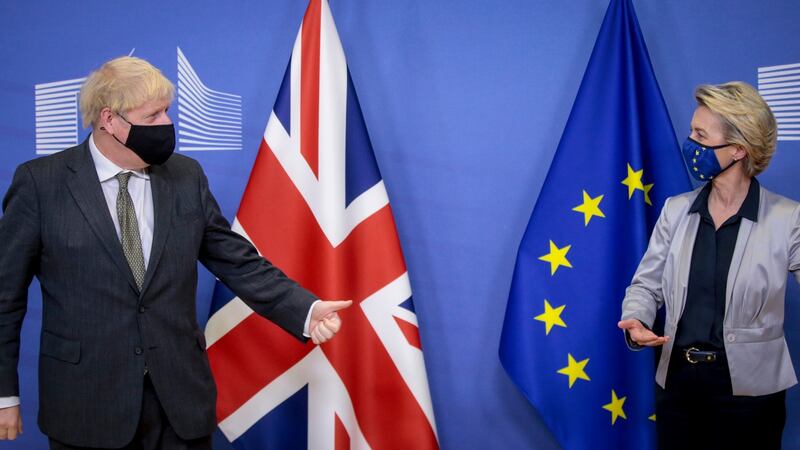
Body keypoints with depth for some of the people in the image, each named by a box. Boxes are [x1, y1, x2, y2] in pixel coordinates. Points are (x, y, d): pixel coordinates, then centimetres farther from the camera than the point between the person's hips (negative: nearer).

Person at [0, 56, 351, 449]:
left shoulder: (187, 177, 2)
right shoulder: (40, 182, -6)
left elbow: (239, 262, 4)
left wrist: (307, 311, -10)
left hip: (181, 397, 3)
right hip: (86, 402, -2)